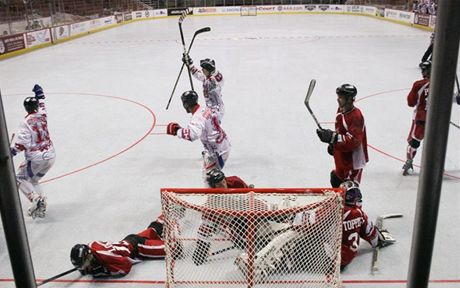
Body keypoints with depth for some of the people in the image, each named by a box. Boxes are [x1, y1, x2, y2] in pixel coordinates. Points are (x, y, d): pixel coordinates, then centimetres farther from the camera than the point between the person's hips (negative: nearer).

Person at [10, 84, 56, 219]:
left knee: (20, 178, 11)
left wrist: (11, 151, -14)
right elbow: (41, 106, 28)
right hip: (51, 155, 7)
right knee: (33, 180, 21)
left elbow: (22, 143, -19)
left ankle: (36, 199, -8)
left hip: (36, 158, -7)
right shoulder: (42, 115, 4)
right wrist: (39, 95, 41)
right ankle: (41, 207, 12)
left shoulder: (26, 123, -13)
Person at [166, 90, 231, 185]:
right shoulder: (206, 109, 0)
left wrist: (177, 130, -33)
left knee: (208, 176, -6)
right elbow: (216, 119, 19)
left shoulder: (198, 118, -28)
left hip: (217, 151, -10)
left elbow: (193, 134, -45)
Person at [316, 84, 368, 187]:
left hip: (353, 161, -10)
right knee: (336, 182, 27)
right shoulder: (341, 111, 4)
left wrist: (333, 137, -40)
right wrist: (333, 144, 10)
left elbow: (354, 141, -35)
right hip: (341, 159, 10)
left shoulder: (356, 116, -26)